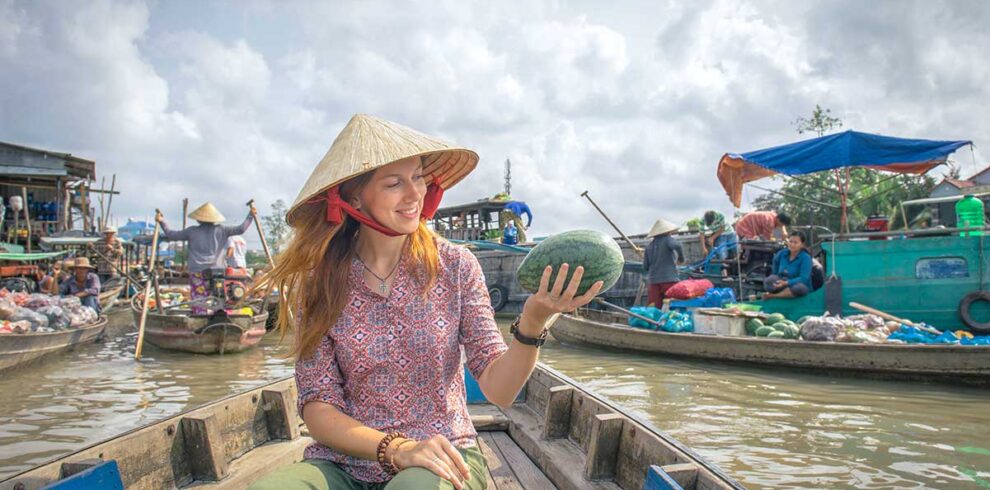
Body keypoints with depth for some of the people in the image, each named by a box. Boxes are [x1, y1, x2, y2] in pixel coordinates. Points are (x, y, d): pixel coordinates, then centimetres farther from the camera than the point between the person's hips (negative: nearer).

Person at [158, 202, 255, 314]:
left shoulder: (192, 231, 6)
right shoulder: (220, 230, 3)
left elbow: (171, 235, 14)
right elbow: (241, 229, 1)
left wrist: (162, 221, 28)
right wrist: (250, 215, 10)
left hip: (197, 272, 0)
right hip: (217, 271, 0)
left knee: (198, 302, 1)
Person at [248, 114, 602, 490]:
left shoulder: (455, 266, -2)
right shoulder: (321, 285, -2)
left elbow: (498, 389, -5)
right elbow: (317, 407, -3)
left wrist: (532, 323, -24)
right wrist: (395, 448, -19)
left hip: (443, 459, 0)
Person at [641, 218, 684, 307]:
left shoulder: (649, 246, 15)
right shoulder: (668, 240, 1)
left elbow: (645, 266, 14)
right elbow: (677, 245, -22)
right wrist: (681, 259, -5)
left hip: (653, 280, 5)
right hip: (669, 279, -5)